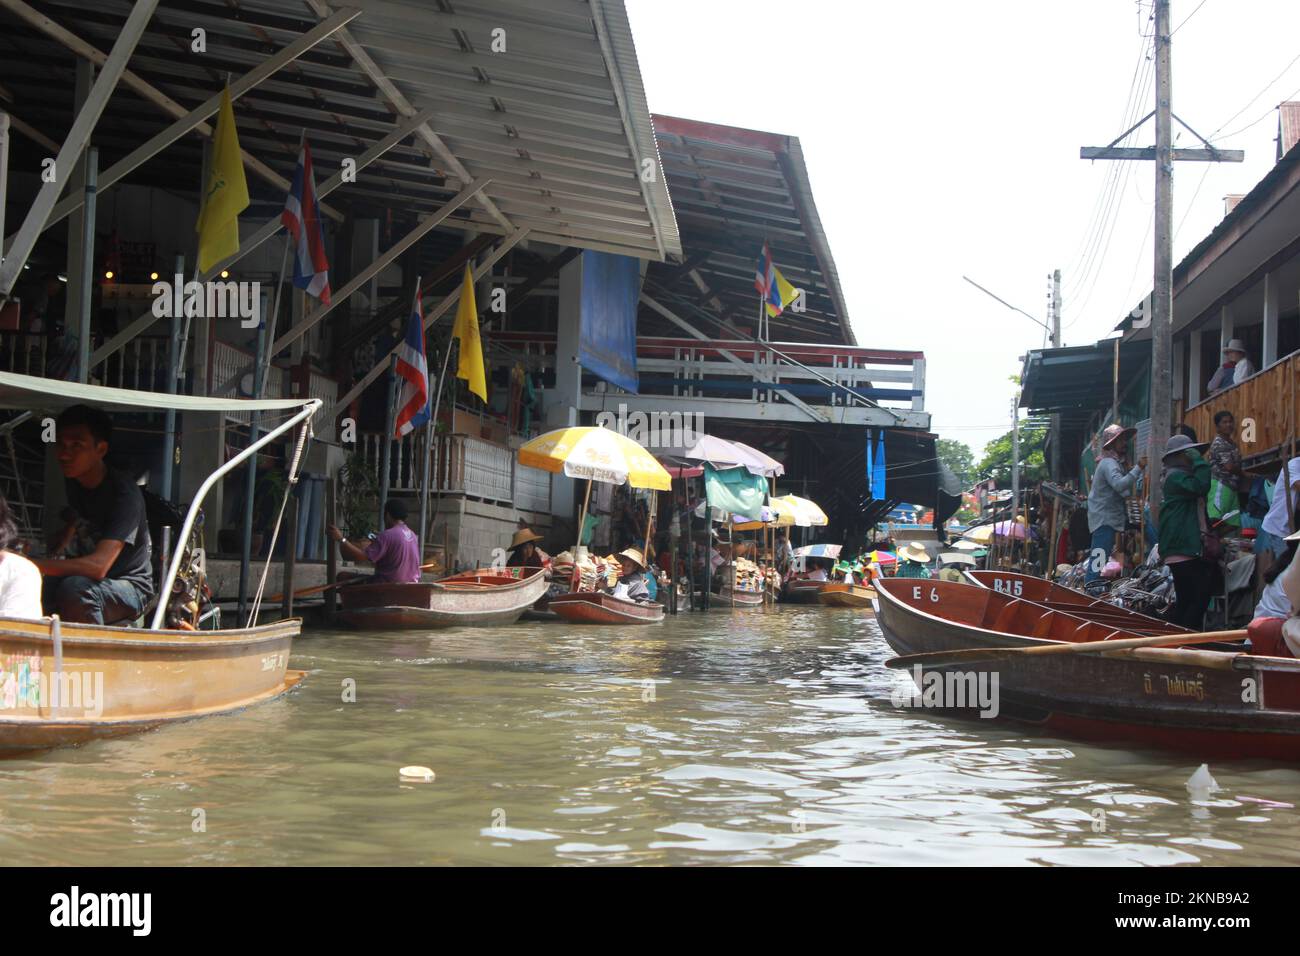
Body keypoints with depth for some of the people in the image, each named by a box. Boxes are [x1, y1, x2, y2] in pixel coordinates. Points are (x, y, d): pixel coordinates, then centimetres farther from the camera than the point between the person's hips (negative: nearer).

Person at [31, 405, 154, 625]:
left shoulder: (124, 493, -23)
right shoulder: (74, 483, 0)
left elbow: (98, 566, -34)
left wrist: (30, 564, -41)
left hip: (131, 586, -7)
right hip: (89, 578, 7)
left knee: (75, 588, -35)